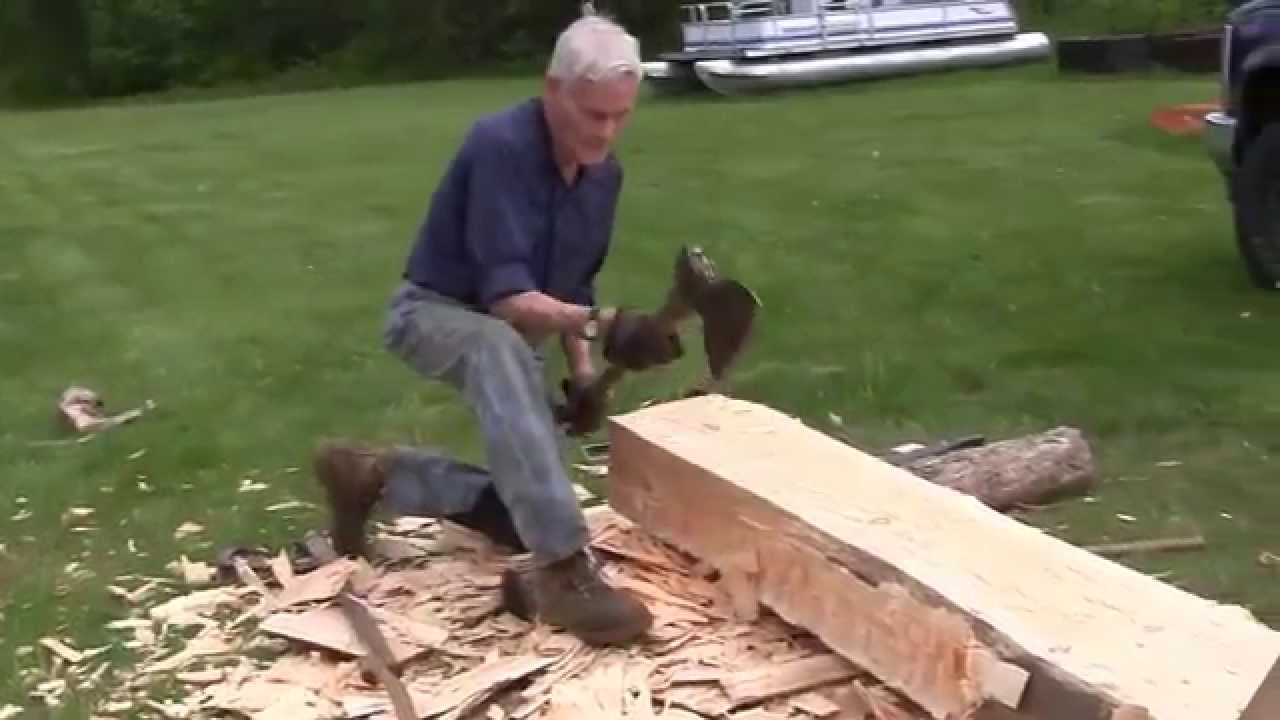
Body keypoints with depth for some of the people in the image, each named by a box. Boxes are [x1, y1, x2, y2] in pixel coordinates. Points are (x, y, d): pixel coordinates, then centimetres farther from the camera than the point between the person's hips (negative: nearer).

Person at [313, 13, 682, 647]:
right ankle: (562, 571, -48)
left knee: (527, 510, 8)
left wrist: (581, 373, -5)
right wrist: (602, 327, -51)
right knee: (502, 349, -44)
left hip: (507, 335, 8)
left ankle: (372, 473, 23)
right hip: (433, 313, -8)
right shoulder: (500, 145, -29)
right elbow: (507, 297, -36)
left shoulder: (604, 173, -5)